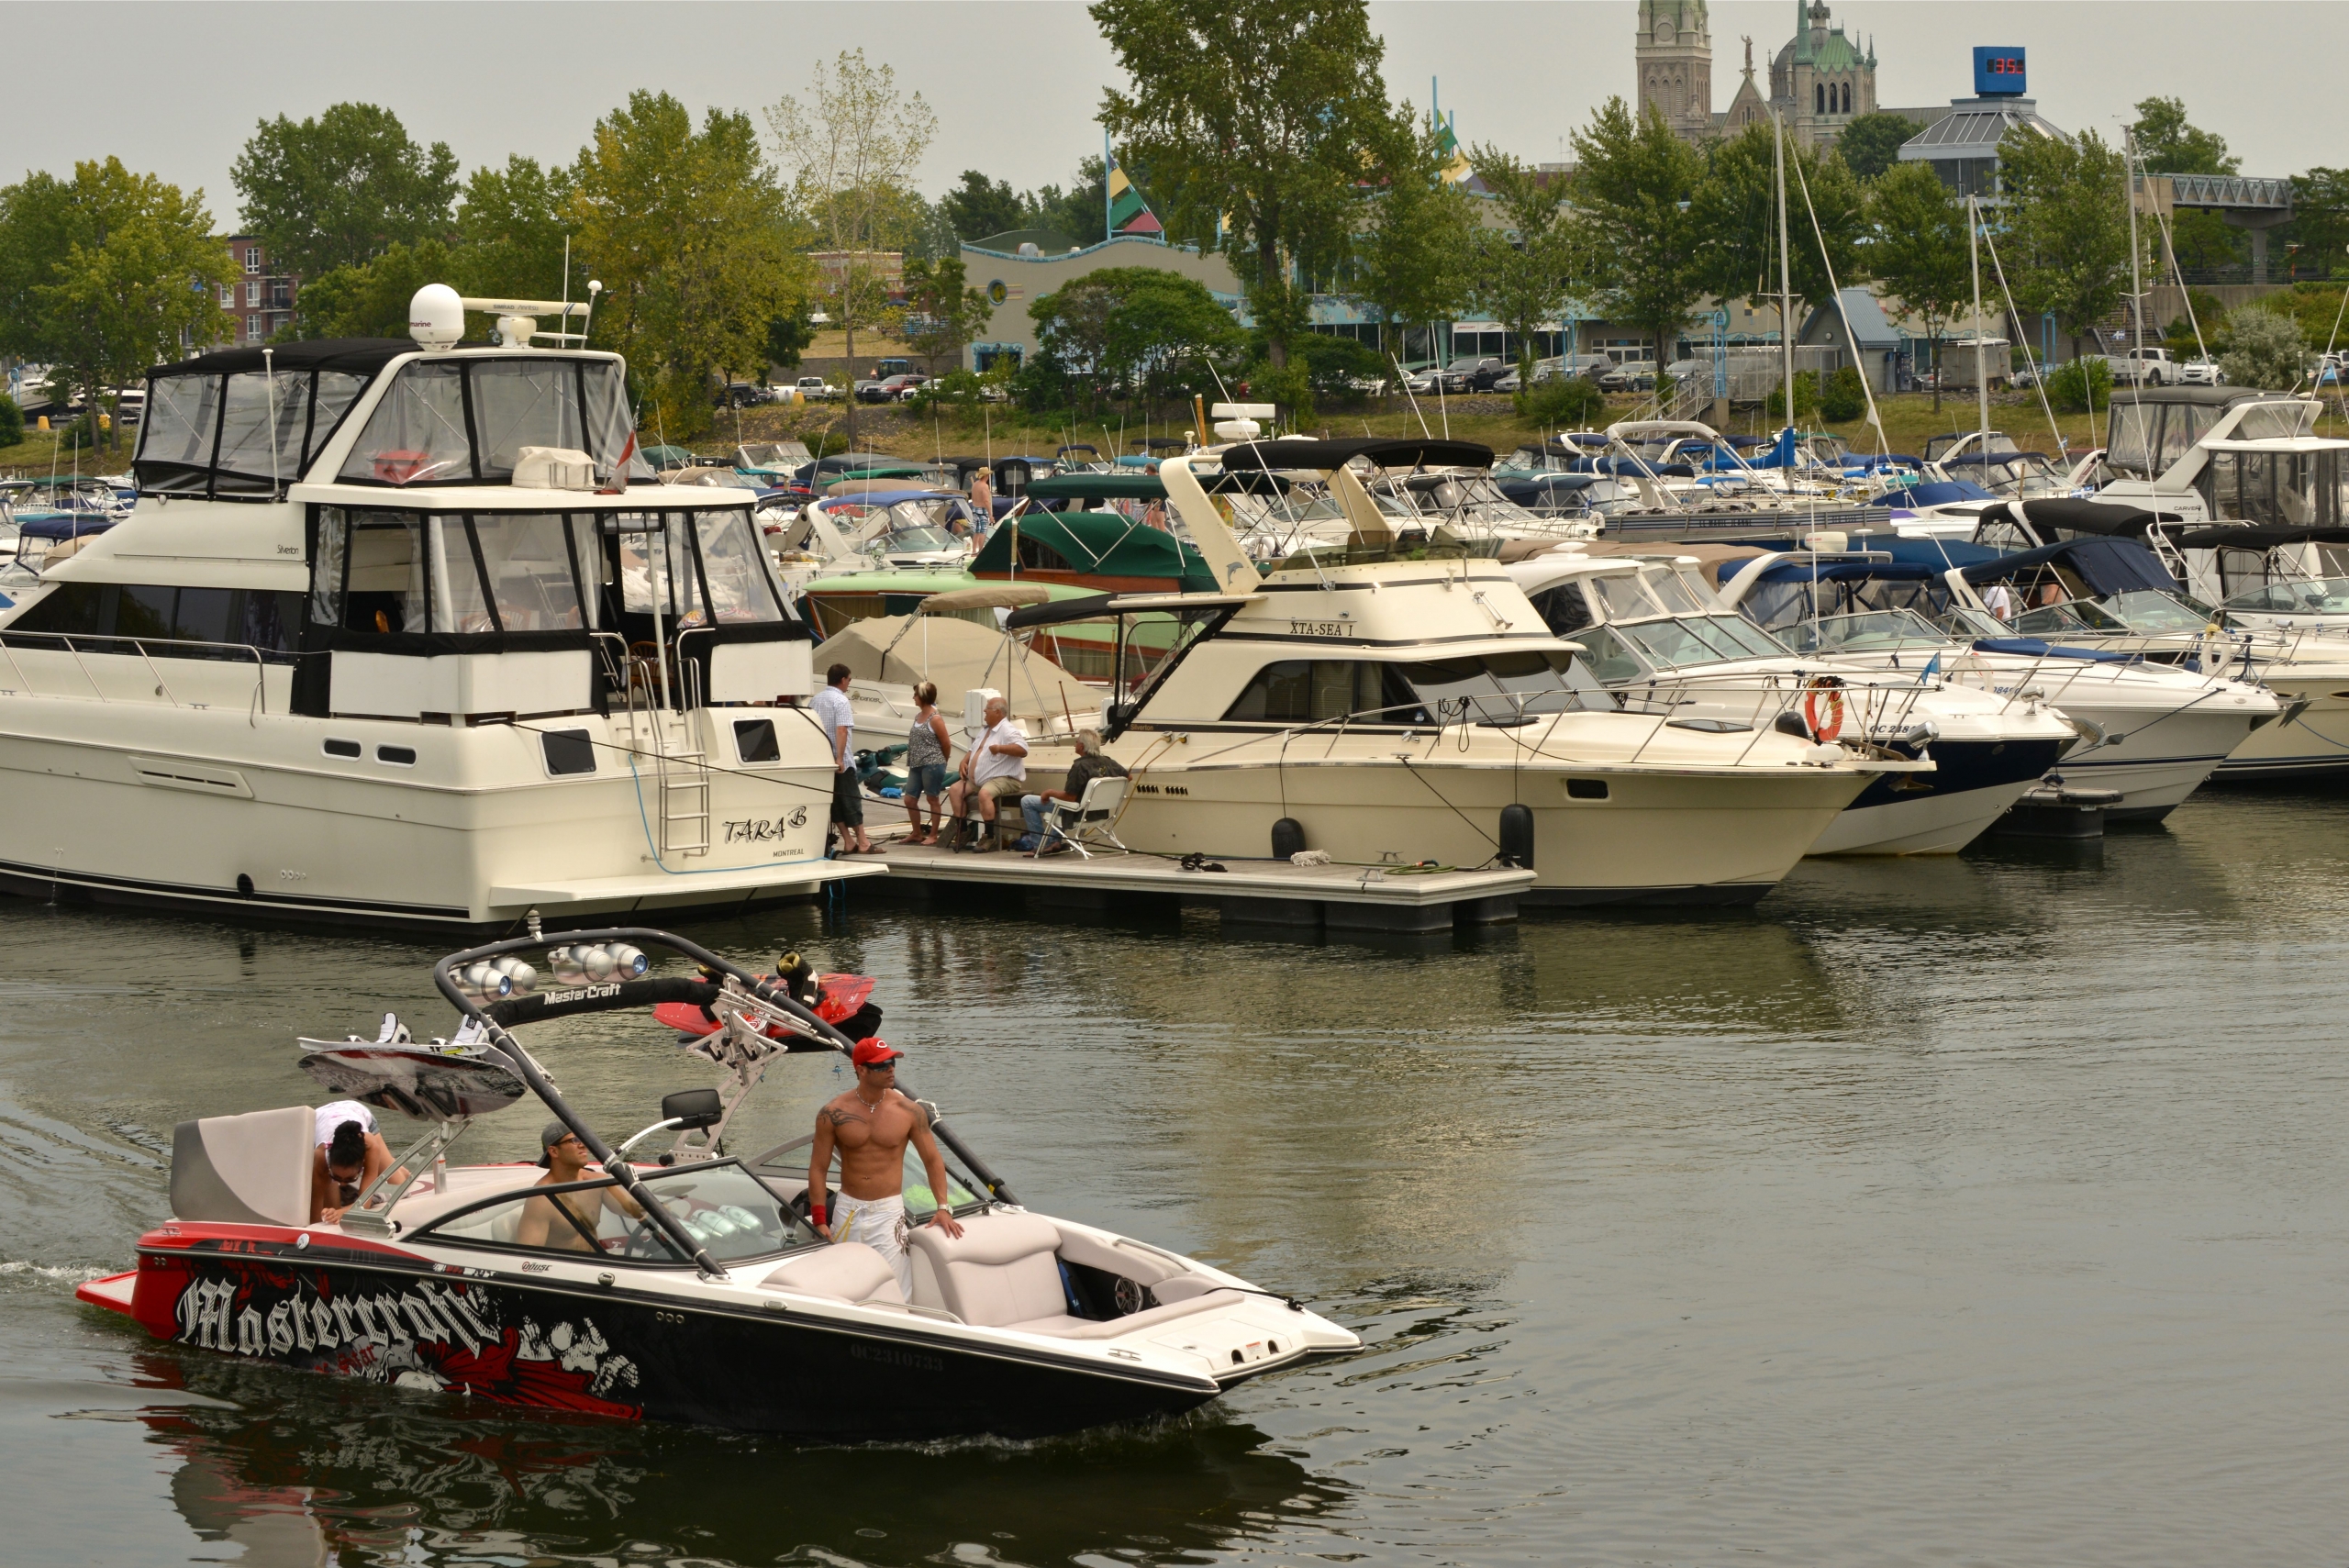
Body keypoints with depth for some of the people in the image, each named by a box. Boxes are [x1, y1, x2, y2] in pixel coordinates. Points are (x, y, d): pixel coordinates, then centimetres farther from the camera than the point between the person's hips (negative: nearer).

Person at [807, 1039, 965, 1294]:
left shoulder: (909, 1111, -3)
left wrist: (943, 1207, -7)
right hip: (848, 1209, 1)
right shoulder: (834, 1113, -4)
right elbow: (818, 1168, -1)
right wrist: (819, 1220, -7)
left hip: (888, 1211, -1)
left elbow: (933, 1159, 4)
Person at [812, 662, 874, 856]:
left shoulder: (817, 699, 10)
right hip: (840, 760, -7)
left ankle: (848, 842, 8)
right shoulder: (841, 701, -13)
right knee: (851, 799, -2)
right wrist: (839, 758, -26)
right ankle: (862, 842, -1)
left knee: (834, 801, 8)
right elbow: (841, 730, -23)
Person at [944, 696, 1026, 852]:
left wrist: (1000, 748, -32)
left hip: (1003, 779, -10)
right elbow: (972, 750, 28)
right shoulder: (985, 731, 20)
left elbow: (1023, 749, -24)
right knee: (955, 790, -6)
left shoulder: (1008, 731, -10)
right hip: (976, 780, 10)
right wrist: (964, 762, 8)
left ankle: (989, 837, -31)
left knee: (984, 793, -36)